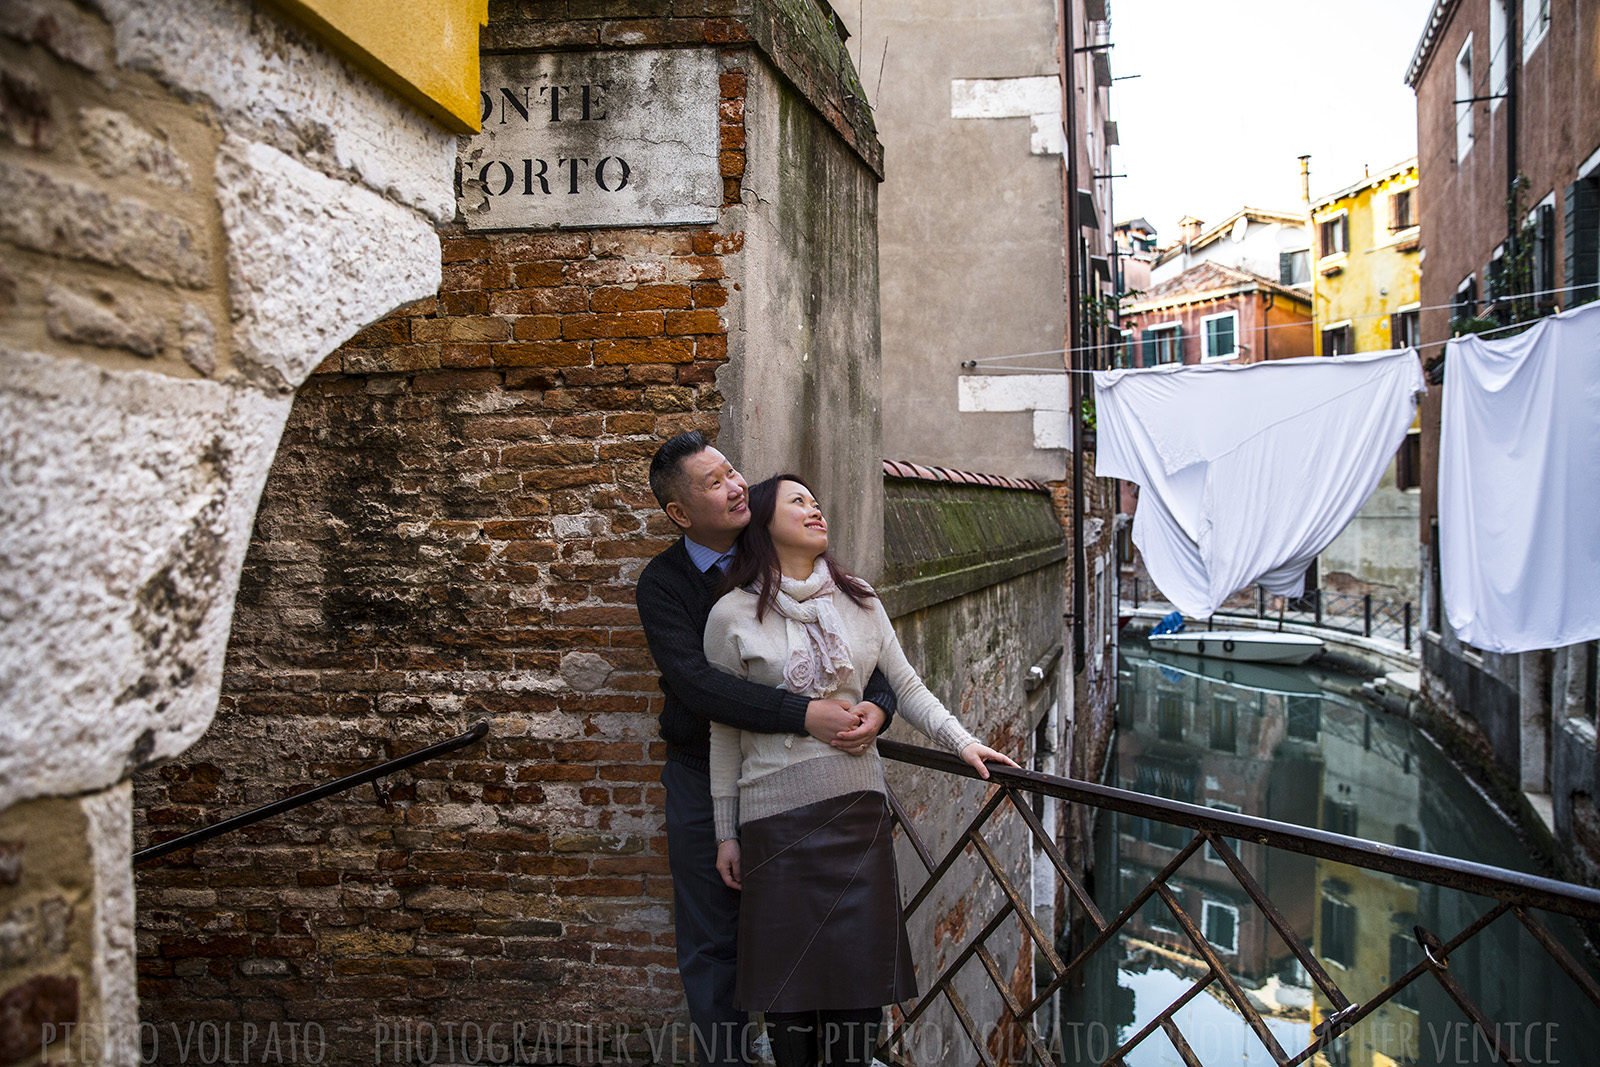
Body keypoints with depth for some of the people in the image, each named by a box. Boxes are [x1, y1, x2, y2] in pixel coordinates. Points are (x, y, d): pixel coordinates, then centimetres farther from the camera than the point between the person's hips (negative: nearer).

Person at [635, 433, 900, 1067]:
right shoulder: (663, 583, -8)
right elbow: (696, 682, -23)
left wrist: (877, 705, -23)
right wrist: (804, 715, -33)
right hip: (704, 777, -1)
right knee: (712, 941, 10)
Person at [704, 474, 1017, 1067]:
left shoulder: (858, 600, 8)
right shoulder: (733, 616, -2)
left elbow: (905, 685, 13)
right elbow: (725, 730, 1)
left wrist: (961, 740, 1)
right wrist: (726, 832, 3)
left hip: (858, 806, 3)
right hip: (778, 814, -3)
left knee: (862, 974, 6)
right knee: (791, 977, 5)